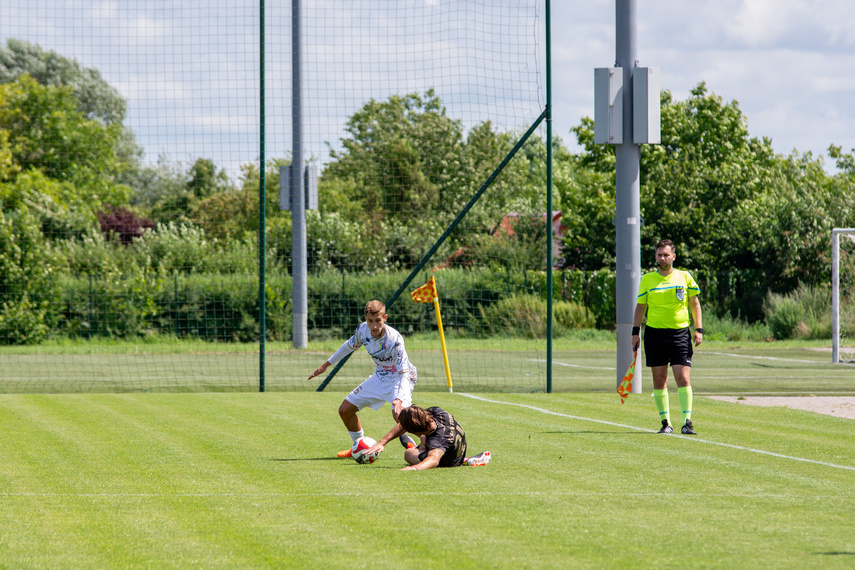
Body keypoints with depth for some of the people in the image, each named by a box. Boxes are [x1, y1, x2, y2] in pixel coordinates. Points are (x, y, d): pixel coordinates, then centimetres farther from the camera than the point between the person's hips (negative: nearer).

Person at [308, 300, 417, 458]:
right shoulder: (363, 330, -15)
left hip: (400, 378, -7)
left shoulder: (394, 339, -33)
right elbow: (350, 345, 8)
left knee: (399, 414, -35)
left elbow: (404, 372, -35)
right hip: (380, 377, 7)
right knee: (345, 410, 7)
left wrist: (398, 400, -50)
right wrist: (326, 365, 16)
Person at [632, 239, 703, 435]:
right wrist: (635, 332, 6)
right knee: (659, 380, 3)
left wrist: (698, 329, 1)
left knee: (683, 378, -10)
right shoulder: (647, 279, 6)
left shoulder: (685, 277, 4)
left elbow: (695, 303, 10)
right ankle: (666, 423, 10)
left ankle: (687, 422, -11)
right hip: (654, 333, 1)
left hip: (680, 332, -1)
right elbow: (640, 307, 12)